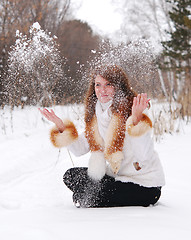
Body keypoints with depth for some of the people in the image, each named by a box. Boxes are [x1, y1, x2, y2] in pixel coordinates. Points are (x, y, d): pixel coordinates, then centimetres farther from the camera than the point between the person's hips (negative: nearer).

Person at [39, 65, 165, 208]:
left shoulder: (132, 109, -18)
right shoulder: (96, 113, 5)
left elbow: (143, 156, -30)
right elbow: (80, 149, 7)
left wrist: (136, 119, -42)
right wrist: (61, 127, -6)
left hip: (145, 185, -7)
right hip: (116, 175, 8)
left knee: (93, 198, -22)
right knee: (71, 176, -1)